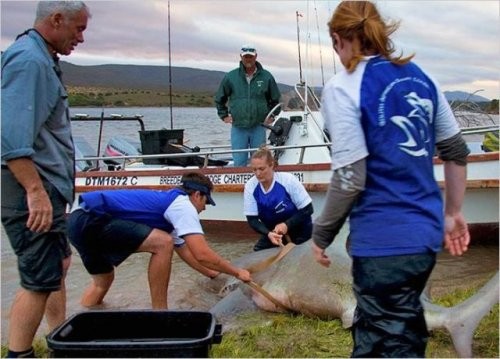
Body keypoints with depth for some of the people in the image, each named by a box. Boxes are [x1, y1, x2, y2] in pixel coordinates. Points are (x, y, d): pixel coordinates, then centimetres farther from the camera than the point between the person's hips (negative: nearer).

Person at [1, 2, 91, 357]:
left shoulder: (42, 59, 16)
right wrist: (36, 192, -27)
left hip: (47, 187, 11)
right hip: (32, 192, -11)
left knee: (58, 265, 20)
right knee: (40, 280, -5)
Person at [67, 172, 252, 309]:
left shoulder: (169, 203, 27)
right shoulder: (183, 205, -2)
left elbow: (186, 252, 36)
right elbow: (202, 255, -10)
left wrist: (214, 274, 41)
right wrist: (237, 272, 4)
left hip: (80, 220, 10)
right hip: (90, 219, -10)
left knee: (103, 280, 30)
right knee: (163, 243, -13)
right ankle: (159, 314, -2)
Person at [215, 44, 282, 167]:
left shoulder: (266, 77, 3)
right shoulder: (230, 77, 2)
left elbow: (275, 98, 18)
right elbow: (219, 99, 14)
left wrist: (272, 115, 12)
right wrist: (224, 115, 10)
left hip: (258, 127, 0)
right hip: (238, 127, 0)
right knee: (239, 163, 2)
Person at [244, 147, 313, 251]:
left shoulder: (288, 180, -25)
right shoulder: (250, 186, -18)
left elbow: (307, 209, -19)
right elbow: (252, 219, -15)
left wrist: (287, 225, -31)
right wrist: (268, 233, -33)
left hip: (298, 228, -3)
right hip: (272, 230, 3)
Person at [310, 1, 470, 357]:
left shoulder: (342, 88, -11)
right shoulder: (420, 77, 9)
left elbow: (350, 180, -17)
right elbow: (457, 152, 14)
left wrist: (321, 234, -3)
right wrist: (453, 213, 24)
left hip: (384, 240, -7)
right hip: (426, 233, 7)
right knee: (372, 329, 24)